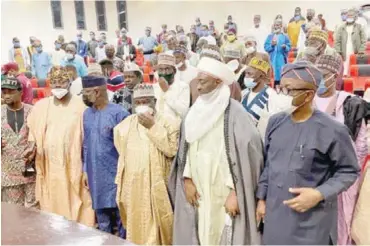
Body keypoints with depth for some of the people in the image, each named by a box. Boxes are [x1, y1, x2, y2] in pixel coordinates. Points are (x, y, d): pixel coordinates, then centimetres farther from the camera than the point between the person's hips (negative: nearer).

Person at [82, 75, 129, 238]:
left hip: (115, 175, -6)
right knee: (102, 221, 16)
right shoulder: (87, 114, 8)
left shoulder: (119, 114, -13)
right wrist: (85, 170, 11)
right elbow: (86, 145, 14)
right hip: (96, 176, 6)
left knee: (122, 219, 5)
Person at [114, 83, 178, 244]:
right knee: (135, 228, 14)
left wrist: (153, 127, -19)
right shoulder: (125, 124, 8)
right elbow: (121, 151, 17)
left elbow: (172, 149, -19)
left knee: (156, 229, -1)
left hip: (156, 187, -4)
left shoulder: (167, 123, -6)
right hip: (131, 186, 5)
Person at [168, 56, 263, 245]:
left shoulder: (235, 113, -11)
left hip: (225, 193, -5)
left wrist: (235, 193, -14)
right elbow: (184, 150, 11)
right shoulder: (194, 112, 6)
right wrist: (187, 180, 3)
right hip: (197, 192, 5)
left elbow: (246, 155, -13)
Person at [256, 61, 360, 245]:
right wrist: (261, 198, 10)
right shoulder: (275, 122, -1)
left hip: (310, 219, -4)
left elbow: (349, 171, -6)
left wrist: (320, 194, -18)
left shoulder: (332, 130, -16)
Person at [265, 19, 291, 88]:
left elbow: (289, 47, 2)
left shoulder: (285, 37, 5)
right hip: (273, 59, 1)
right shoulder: (270, 36, 8)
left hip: (282, 59, -1)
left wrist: (285, 47, -18)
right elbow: (266, 47, 3)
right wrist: (271, 45, -14)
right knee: (274, 74, -1)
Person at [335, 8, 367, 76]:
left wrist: (361, 52, -7)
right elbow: (337, 41, 7)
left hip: (355, 54, -1)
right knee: (345, 71, -2)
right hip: (345, 54, 1)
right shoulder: (341, 28, 12)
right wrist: (338, 52, -3)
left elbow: (363, 41, 4)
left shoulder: (359, 28, 8)